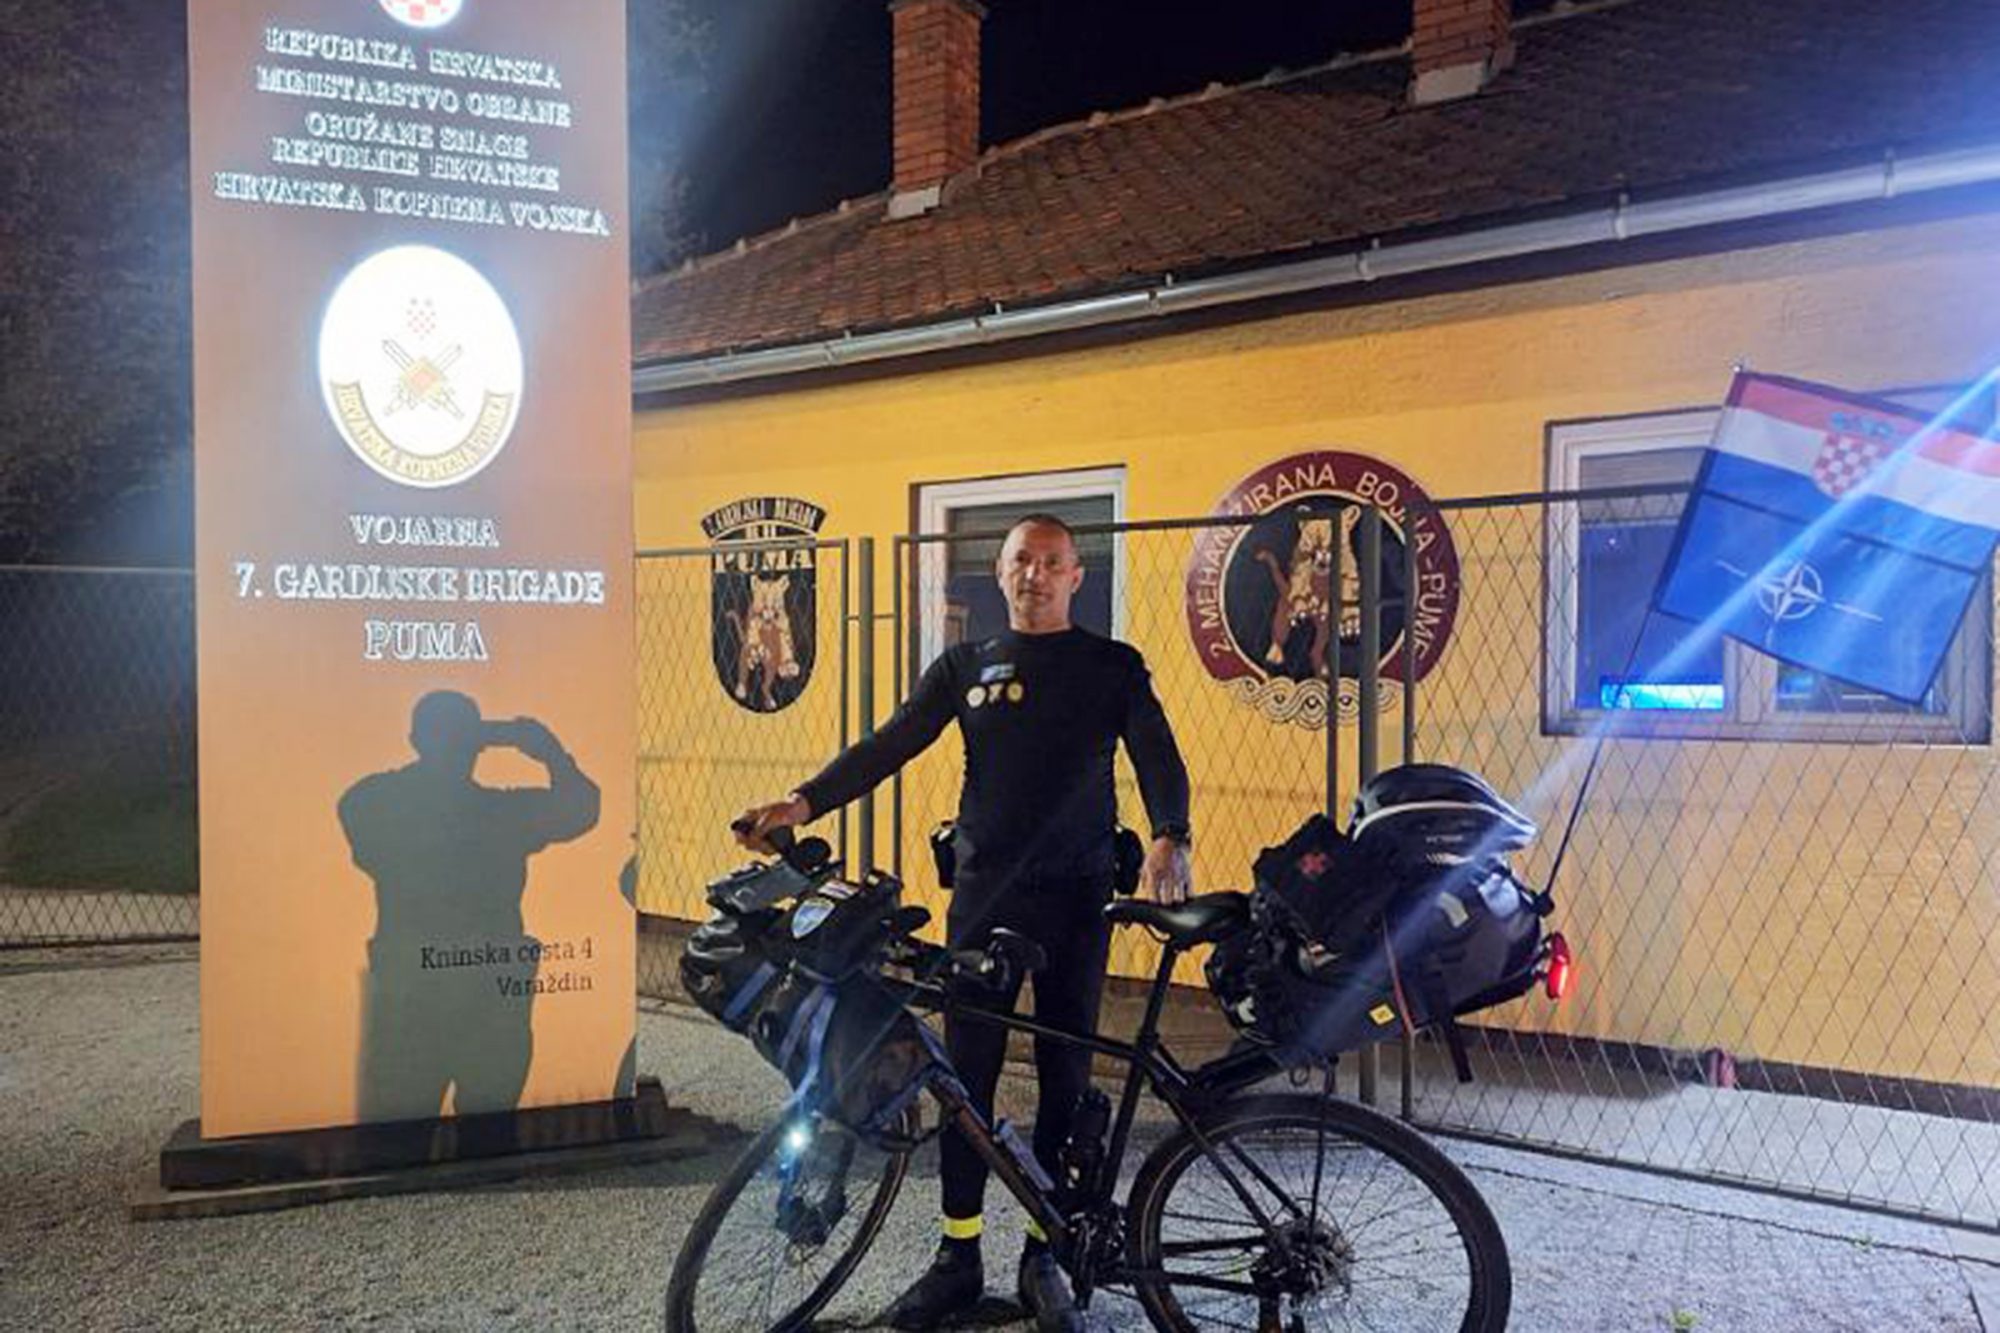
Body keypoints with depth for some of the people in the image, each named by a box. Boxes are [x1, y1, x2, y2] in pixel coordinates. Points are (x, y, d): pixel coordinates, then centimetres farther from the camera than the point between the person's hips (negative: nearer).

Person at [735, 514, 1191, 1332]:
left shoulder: (1112, 667, 3)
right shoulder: (965, 666, 9)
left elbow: (1158, 757, -9)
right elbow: (889, 745, 0)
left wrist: (1169, 837, -29)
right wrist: (804, 802, -14)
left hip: (1076, 896, -1)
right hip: (983, 894, 2)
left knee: (1064, 1077, 6)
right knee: (966, 1075, 4)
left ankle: (1044, 1256, 19)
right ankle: (958, 1257, 16)